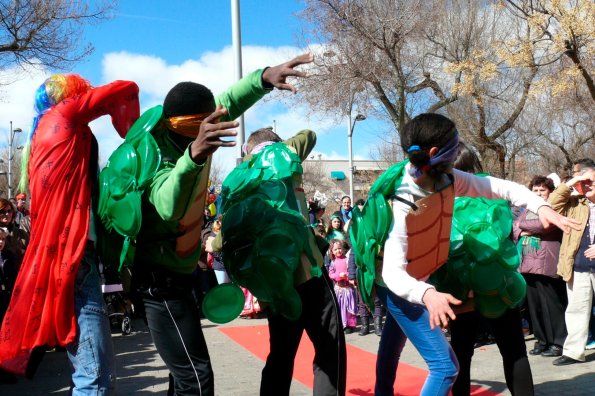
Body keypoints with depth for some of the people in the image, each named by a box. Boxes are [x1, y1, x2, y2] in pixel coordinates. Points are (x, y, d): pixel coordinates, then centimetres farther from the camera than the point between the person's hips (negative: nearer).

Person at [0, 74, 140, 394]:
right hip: (70, 255, -10)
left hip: (63, 254, 10)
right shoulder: (65, 114, 3)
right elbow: (126, 89, 6)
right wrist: (131, 131, 22)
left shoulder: (45, 129, 26)